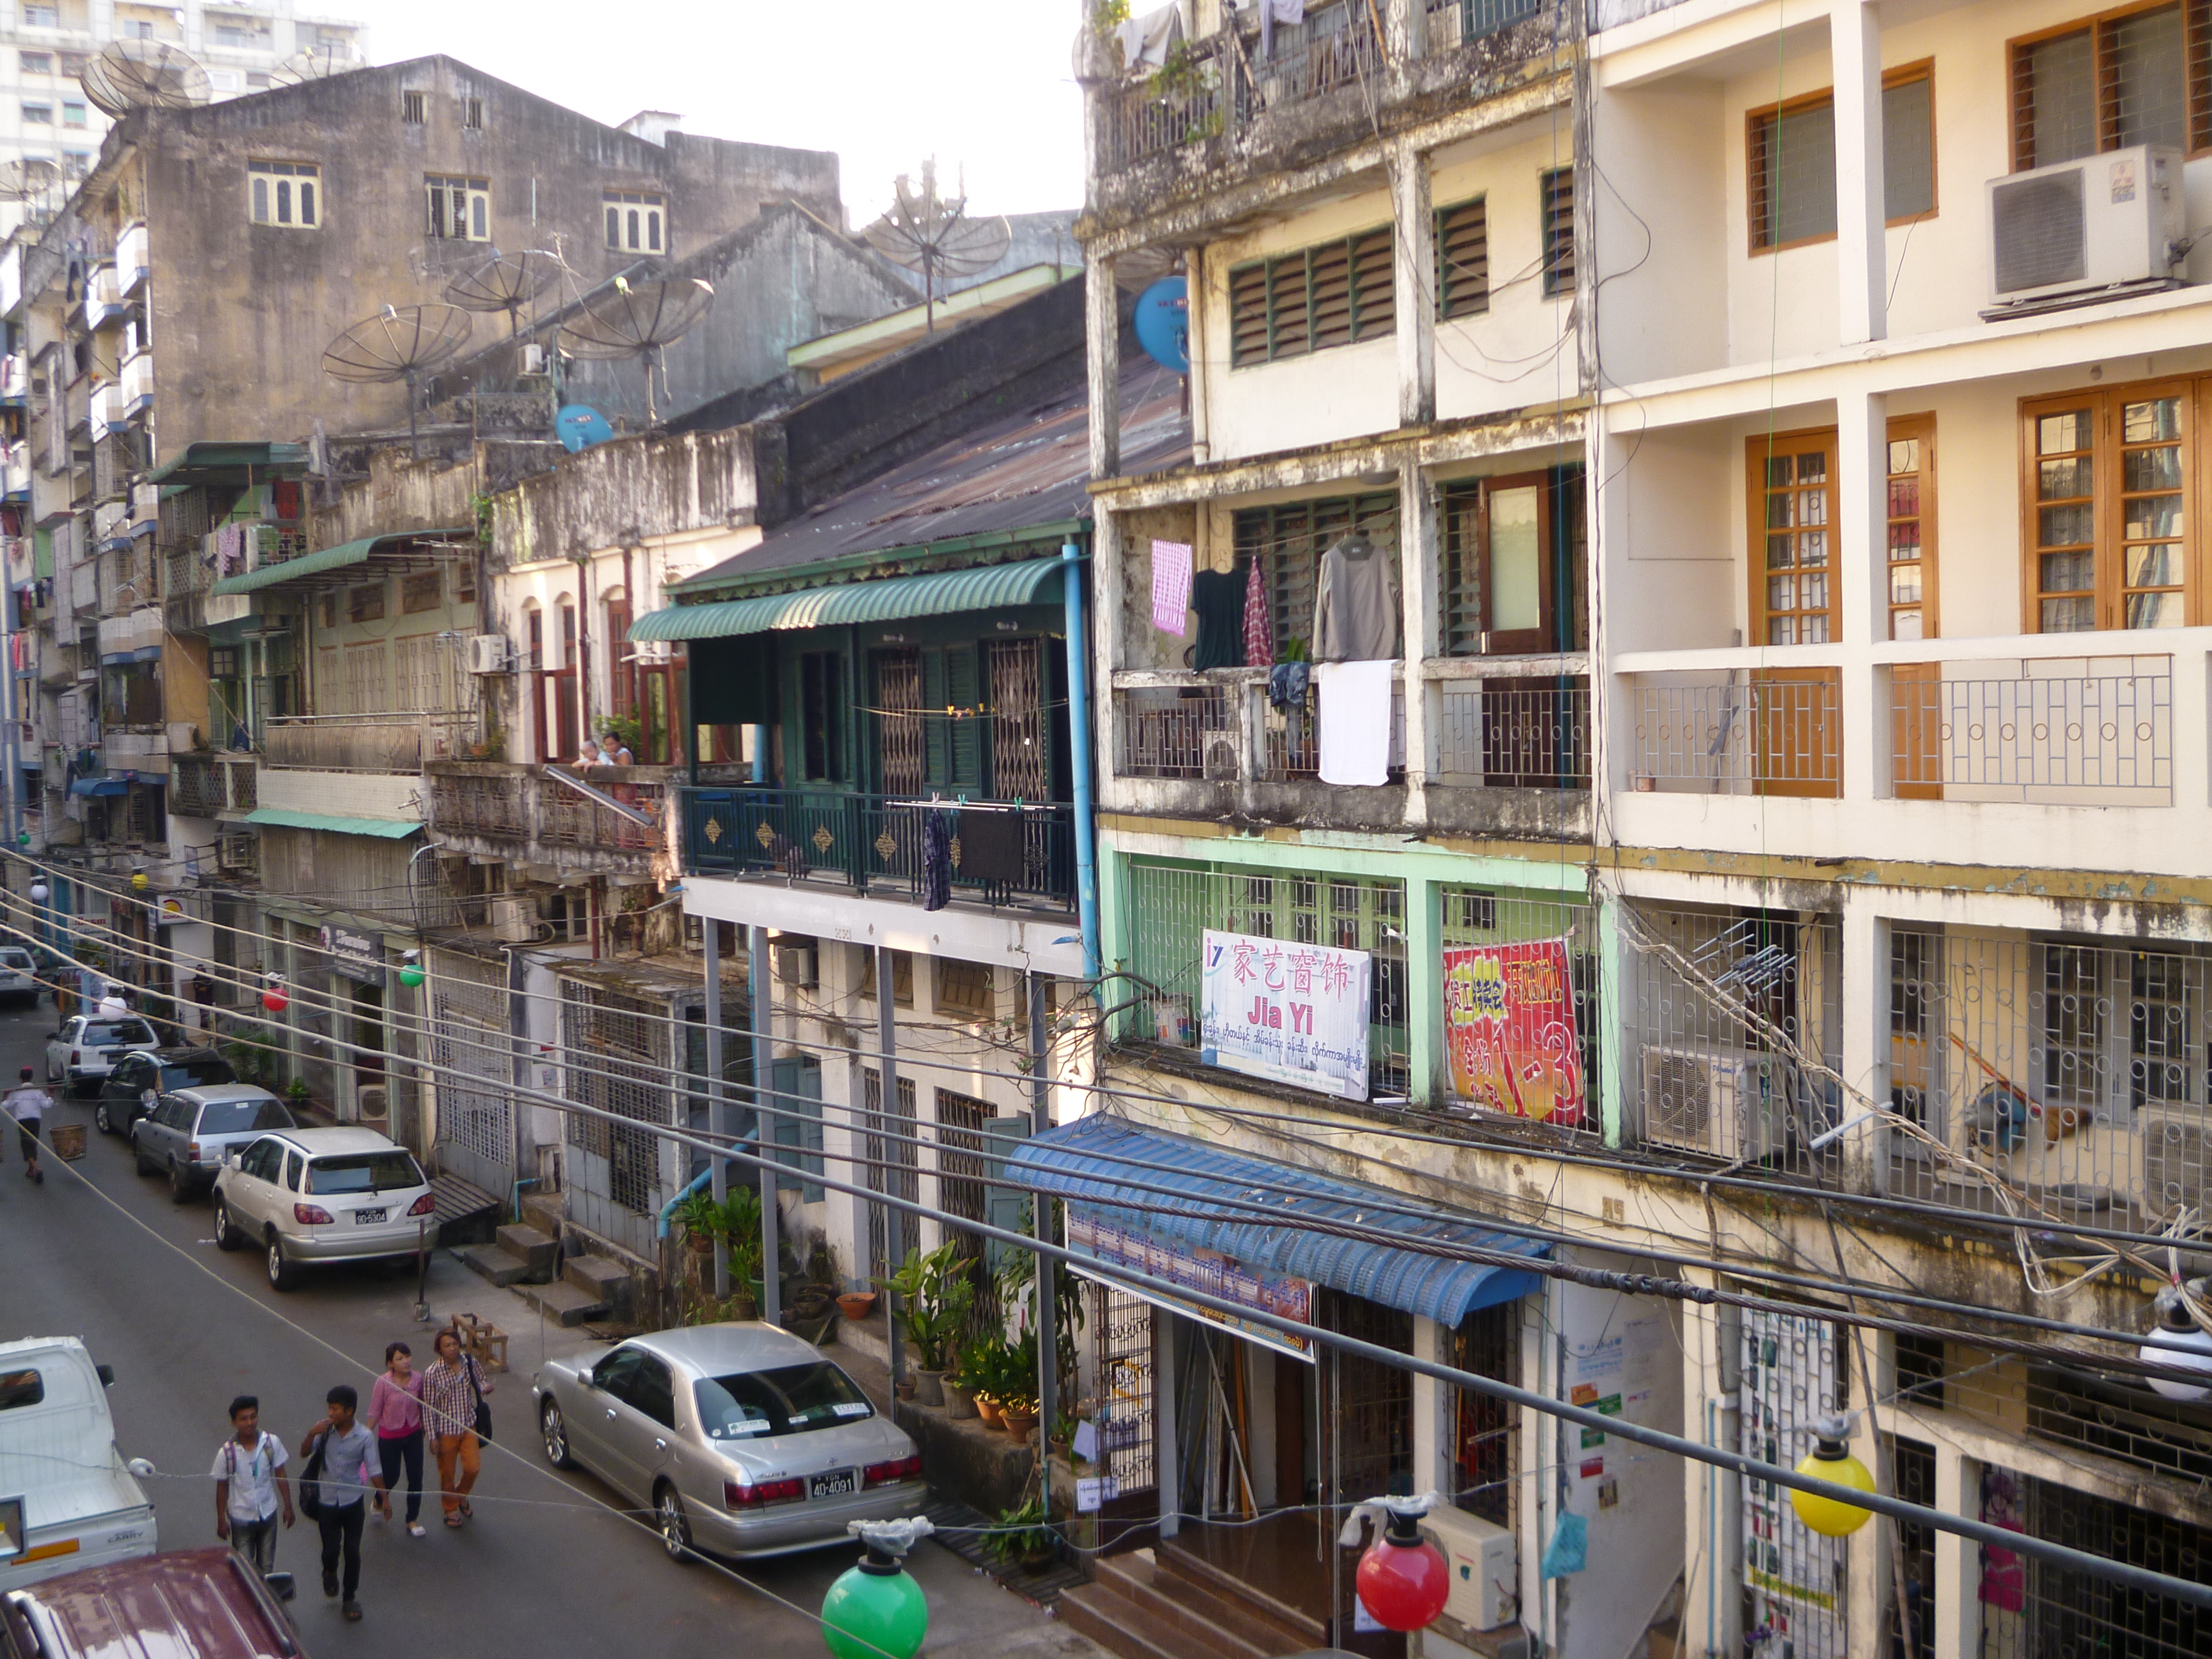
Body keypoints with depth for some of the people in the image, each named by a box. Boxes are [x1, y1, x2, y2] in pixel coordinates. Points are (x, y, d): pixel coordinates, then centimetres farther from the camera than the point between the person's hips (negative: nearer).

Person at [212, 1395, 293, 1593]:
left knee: (266, 1566, 15)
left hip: (268, 1514, 2)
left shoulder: (272, 1443, -14)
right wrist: (221, 1521, -1)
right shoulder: (226, 1453, -18)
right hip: (241, 1518, -2)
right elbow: (222, 1488, -6)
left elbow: (280, 1476, -1)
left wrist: (288, 1507, 2)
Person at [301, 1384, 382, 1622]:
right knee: (331, 1550, 1)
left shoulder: (364, 1437, -13)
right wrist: (311, 1435, -18)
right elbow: (304, 1453, 1)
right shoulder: (326, 1430, -7)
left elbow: (373, 1471, -8)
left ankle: (350, 1598, 22)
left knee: (352, 1552, 4)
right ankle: (330, 1572, 37)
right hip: (328, 1502, 1)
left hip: (353, 1503, -1)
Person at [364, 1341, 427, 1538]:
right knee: (391, 1476, 13)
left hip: (413, 1435, 3)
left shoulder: (417, 1380, -11)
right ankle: (380, 1501, 47)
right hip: (389, 1437, -3)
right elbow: (374, 1413, -11)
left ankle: (413, 1520, 21)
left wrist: (424, 1426, 17)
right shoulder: (383, 1383, -21)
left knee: (416, 1477, 4)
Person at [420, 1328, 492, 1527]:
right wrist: (432, 1437, -13)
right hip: (446, 1430, -3)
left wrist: (485, 1387, -14)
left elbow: (481, 1381, 12)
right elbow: (428, 1406, -12)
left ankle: (461, 1496, 36)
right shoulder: (432, 1373, -18)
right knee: (447, 1474, 11)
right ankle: (450, 1509, 34)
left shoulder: (469, 1363, -7)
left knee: (473, 1468, 5)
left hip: (469, 1426, 3)